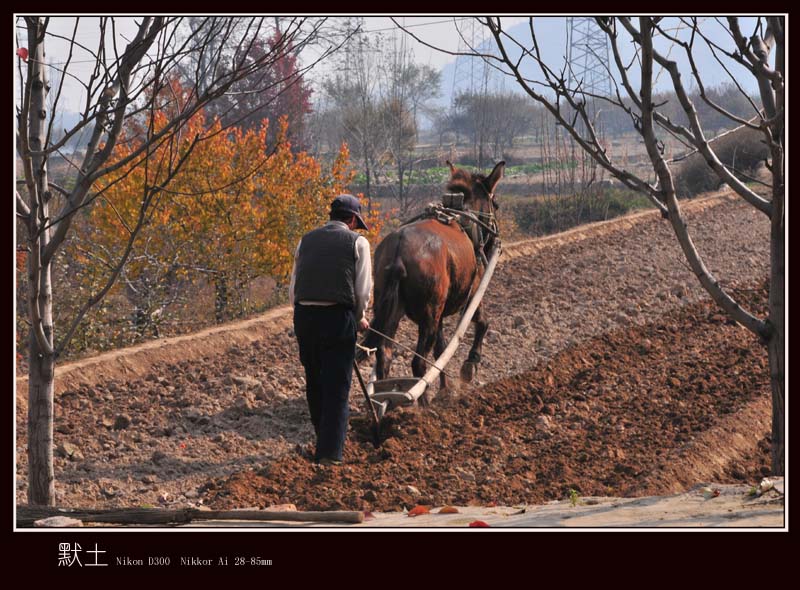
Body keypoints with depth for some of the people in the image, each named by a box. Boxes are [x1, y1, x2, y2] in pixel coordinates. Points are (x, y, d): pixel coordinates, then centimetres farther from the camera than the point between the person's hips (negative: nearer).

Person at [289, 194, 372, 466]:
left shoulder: (307, 240, 14)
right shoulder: (357, 242, 1)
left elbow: (293, 289, 12)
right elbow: (363, 290, -2)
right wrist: (360, 318, 15)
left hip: (304, 315, 4)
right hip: (339, 317, -4)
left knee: (314, 383, 17)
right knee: (337, 386, 0)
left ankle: (324, 440, 30)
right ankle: (330, 452, -6)